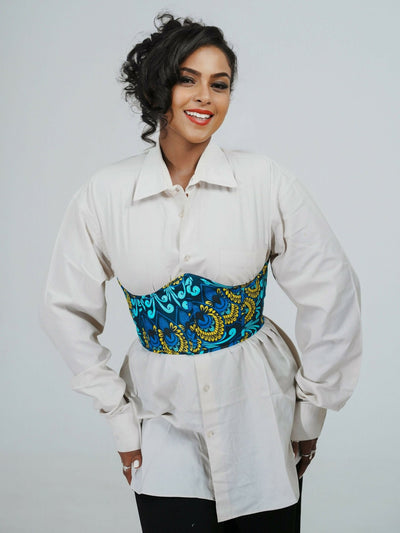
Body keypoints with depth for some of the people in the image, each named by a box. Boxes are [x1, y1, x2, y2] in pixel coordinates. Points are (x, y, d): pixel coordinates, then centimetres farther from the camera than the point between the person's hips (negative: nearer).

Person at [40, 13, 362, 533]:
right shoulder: (104, 194, -6)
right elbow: (67, 310, 4)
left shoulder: (265, 181, -9)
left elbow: (332, 292, -2)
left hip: (260, 420, 0)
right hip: (165, 427, 1)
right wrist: (119, 417, 2)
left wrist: (312, 409, 2)